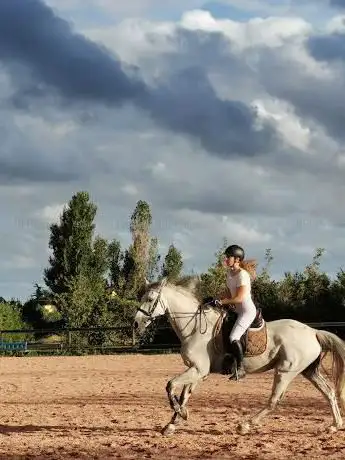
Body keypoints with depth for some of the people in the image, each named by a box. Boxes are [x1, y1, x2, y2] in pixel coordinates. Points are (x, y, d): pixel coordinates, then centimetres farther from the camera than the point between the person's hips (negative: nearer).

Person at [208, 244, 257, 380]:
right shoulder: (229, 274, 9)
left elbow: (239, 297, -24)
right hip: (237, 310, 10)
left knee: (233, 337, -23)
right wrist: (217, 300, -2)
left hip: (247, 311, -10)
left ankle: (240, 368, -19)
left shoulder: (242, 275, -18)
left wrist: (221, 301, -21)